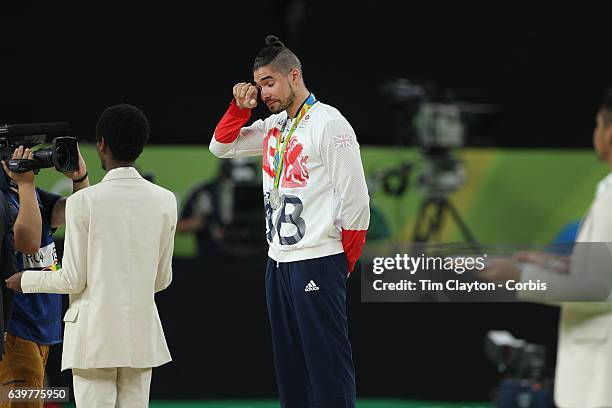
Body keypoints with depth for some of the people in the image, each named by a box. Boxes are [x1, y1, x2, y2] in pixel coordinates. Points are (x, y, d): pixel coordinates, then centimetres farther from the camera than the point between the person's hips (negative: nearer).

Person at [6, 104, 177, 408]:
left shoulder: (84, 202, -9)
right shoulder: (164, 201, 2)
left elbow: (73, 280, -6)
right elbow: (162, 279, 10)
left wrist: (26, 280, 11)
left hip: (95, 336, -4)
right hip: (141, 336, 4)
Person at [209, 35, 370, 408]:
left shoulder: (329, 124, -10)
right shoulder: (274, 126, 12)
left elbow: (355, 199, -11)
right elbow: (221, 147, 20)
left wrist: (343, 263, -6)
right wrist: (240, 108, 4)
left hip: (317, 262, -8)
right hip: (279, 261, 8)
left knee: (327, 363, -10)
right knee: (289, 365, 11)